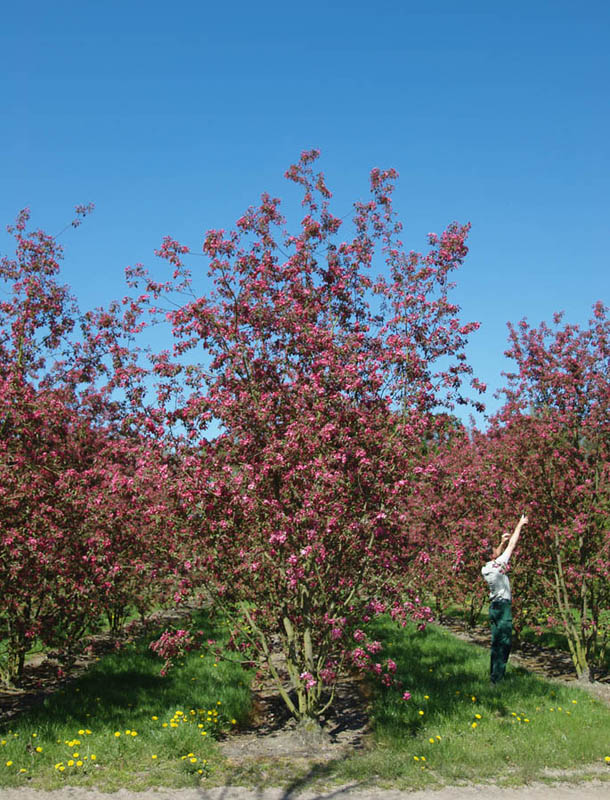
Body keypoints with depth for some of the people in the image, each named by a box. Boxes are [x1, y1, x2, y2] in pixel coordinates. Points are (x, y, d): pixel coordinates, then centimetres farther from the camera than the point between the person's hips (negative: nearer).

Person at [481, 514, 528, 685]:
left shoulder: (485, 569, 3)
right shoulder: (498, 565, -15)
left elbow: (494, 556, 26)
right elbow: (512, 545, -7)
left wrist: (502, 542, 20)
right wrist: (520, 525, 1)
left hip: (494, 607, 8)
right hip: (503, 607, -8)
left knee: (497, 643, 15)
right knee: (503, 643, -5)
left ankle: (494, 675, 20)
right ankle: (497, 679, -5)